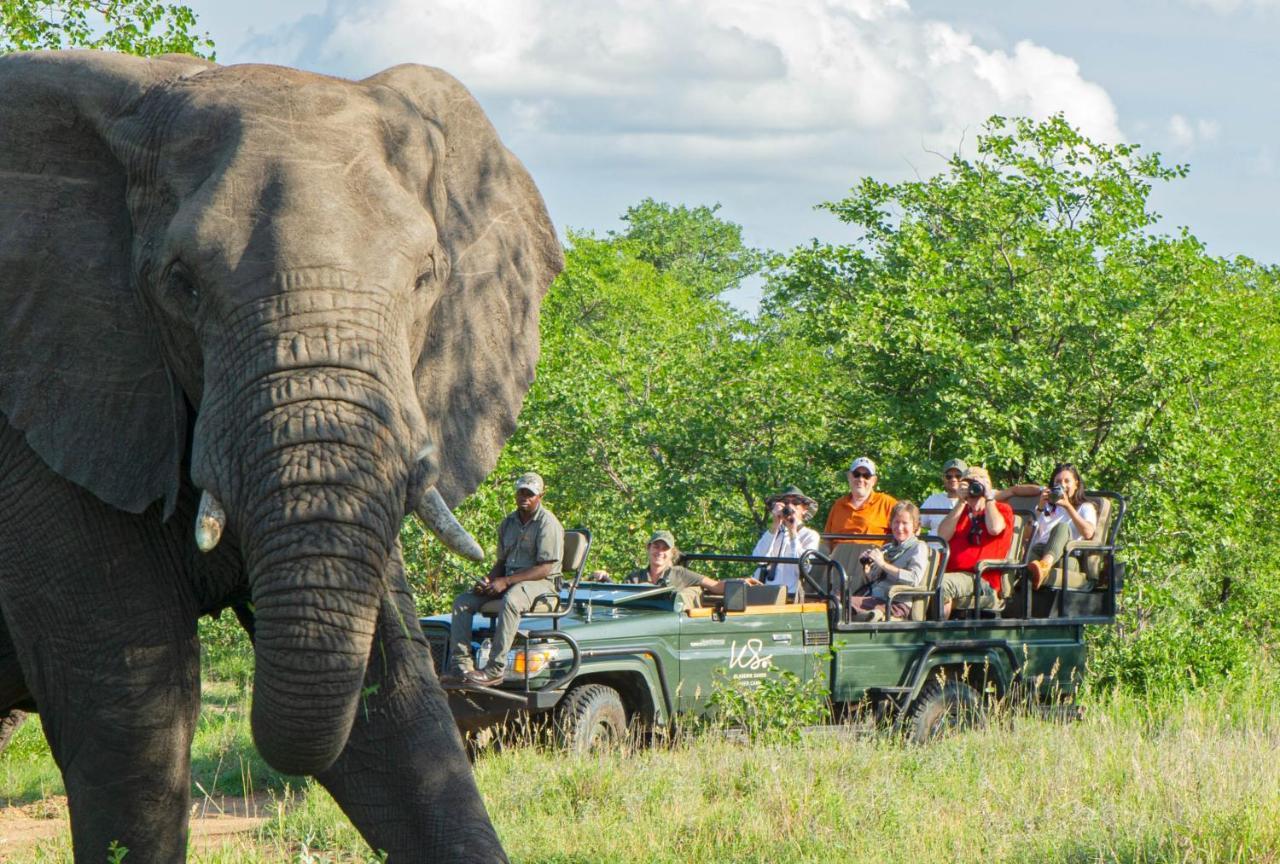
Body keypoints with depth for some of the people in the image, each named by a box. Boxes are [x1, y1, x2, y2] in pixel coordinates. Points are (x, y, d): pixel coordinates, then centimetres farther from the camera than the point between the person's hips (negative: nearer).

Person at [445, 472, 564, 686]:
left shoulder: (547, 523, -9)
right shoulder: (508, 523, 15)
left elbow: (545, 568, -16)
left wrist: (506, 582, -20)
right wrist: (487, 579, -1)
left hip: (540, 583, -8)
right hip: (508, 581, 8)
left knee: (510, 601, -40)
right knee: (462, 602, -9)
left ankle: (495, 669, -41)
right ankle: (462, 666, -20)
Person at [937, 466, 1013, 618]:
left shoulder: (1001, 509, 15)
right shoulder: (960, 510, 28)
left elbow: (994, 528, -10)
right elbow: (942, 536, 9)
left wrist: (989, 497, 2)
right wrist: (961, 502, 7)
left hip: (981, 580, -5)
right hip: (951, 573, 5)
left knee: (942, 584, -35)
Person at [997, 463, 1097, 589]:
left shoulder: (1085, 508, 23)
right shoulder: (1047, 504, 34)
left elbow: (1088, 533, -1)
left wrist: (1068, 506, -2)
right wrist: (1040, 508, 7)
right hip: (1038, 551, 3)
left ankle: (1044, 566, -65)